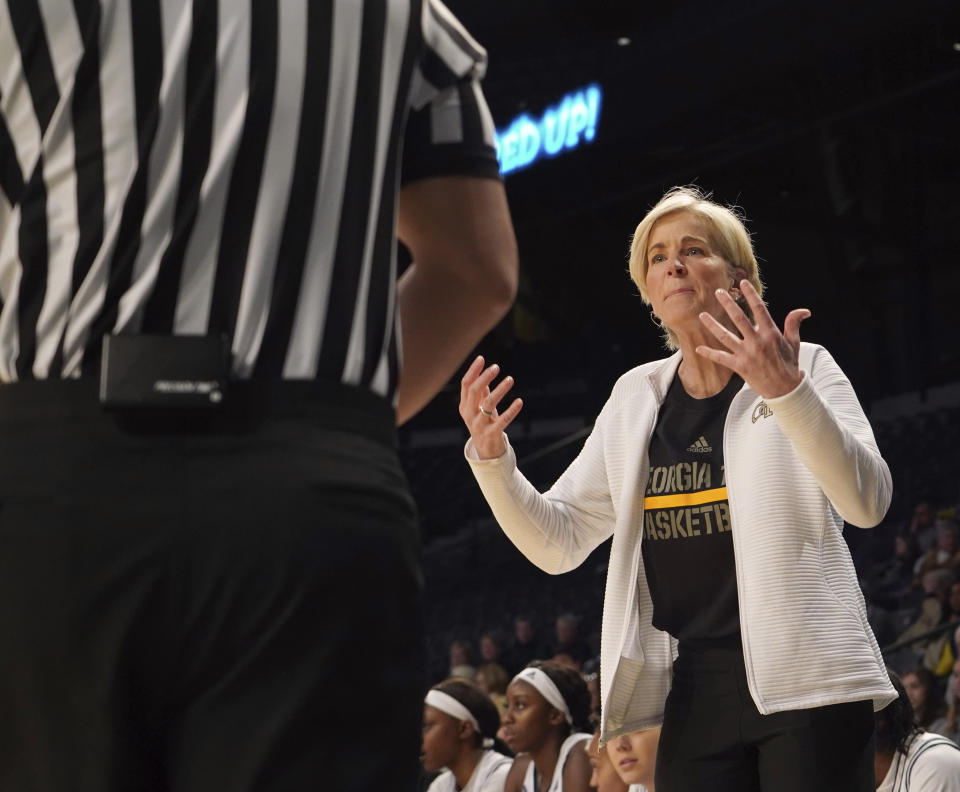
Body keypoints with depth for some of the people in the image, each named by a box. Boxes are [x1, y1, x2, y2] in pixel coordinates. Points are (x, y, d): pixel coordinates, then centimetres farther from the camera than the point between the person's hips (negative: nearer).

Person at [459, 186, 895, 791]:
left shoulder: (804, 369, 2)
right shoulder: (636, 399, 14)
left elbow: (867, 503, -13)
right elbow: (557, 543, 15)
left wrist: (786, 392, -26)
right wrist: (491, 456, -3)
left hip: (804, 684, -4)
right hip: (696, 700, 4)